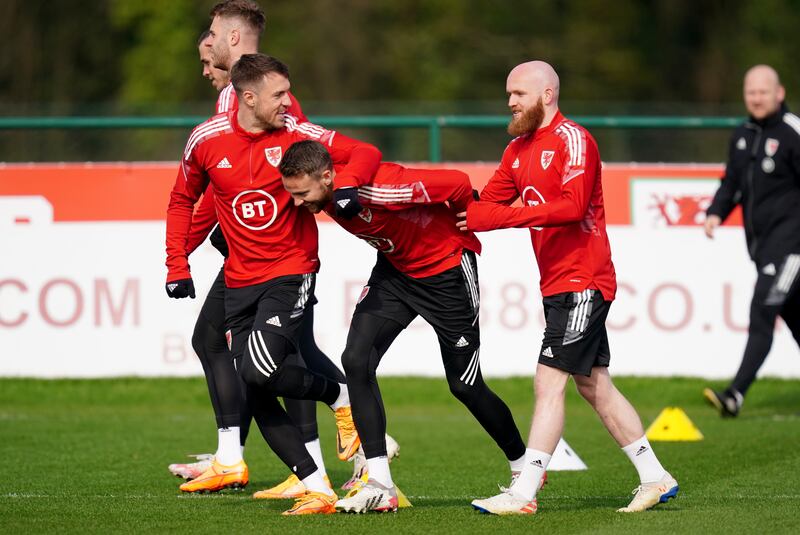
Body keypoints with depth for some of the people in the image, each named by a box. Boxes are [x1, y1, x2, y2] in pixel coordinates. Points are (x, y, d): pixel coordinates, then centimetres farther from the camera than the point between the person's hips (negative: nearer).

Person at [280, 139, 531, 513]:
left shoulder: (377, 188, -38)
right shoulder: (327, 192, -15)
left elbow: (457, 184, -30)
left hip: (445, 269, -6)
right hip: (393, 268, 6)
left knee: (465, 386, 3)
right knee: (357, 359, -13)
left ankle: (524, 467, 29)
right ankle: (380, 487, -9)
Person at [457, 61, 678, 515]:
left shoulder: (573, 140, -12)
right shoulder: (519, 150, 15)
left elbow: (571, 206, -25)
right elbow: (487, 205, 11)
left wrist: (510, 215, -31)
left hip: (582, 282, -9)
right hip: (558, 285, 9)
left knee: (550, 381, -12)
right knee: (593, 383, 12)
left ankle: (524, 493, -14)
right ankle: (655, 478, 19)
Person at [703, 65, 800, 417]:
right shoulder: (742, 136, 13)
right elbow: (732, 183, 21)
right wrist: (716, 213, 3)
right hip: (760, 242, 8)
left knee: (762, 311, -16)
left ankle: (736, 394, -23)